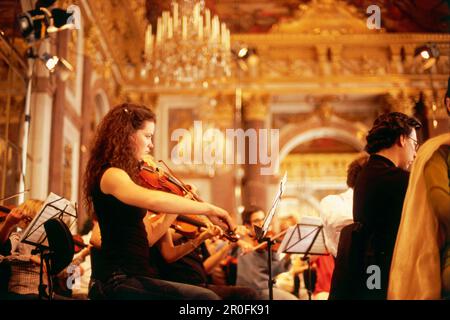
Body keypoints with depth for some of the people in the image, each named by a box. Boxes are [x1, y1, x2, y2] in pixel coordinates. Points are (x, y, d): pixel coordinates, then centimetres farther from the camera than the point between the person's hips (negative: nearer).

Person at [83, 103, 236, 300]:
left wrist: (177, 209, 9)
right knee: (206, 298, -20)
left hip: (134, 277, 9)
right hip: (122, 282, -9)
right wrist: (207, 208, -27)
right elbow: (153, 200, -33)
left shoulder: (124, 176, 18)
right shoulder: (111, 175, -11)